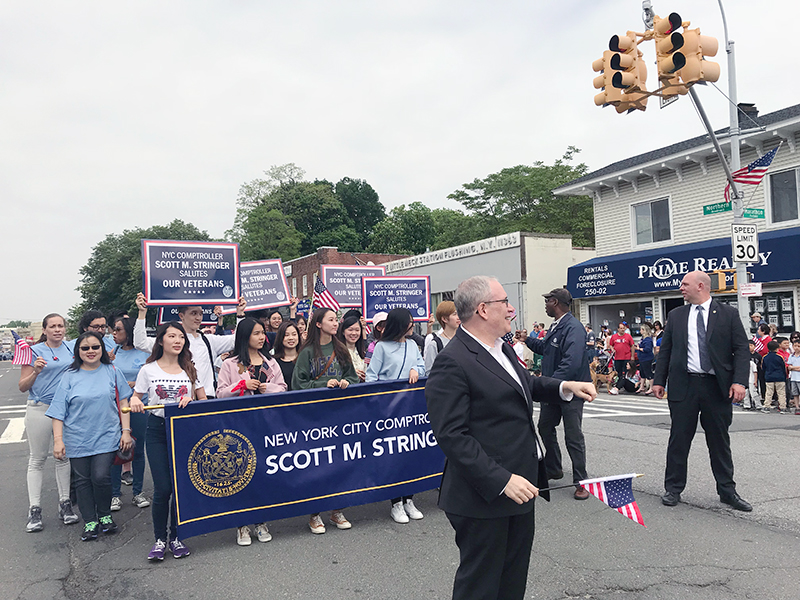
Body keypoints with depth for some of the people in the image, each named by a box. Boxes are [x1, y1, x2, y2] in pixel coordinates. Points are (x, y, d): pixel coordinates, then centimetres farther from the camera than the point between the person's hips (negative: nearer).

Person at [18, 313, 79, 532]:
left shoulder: (72, 348, 7)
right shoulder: (35, 351, -3)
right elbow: (22, 387, -3)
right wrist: (35, 372, -20)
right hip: (40, 409, -3)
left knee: (64, 457, 9)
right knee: (37, 459, 3)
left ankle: (65, 504, 17)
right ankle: (34, 510, 8)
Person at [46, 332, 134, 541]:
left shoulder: (112, 371, 2)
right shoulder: (70, 376, 2)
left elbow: (123, 402, 5)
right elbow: (59, 410, 1)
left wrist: (126, 431, 0)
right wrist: (58, 439, -6)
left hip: (106, 436, -1)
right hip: (77, 439, 2)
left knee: (101, 477, -10)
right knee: (82, 480, 8)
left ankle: (105, 515, 15)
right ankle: (90, 521, 23)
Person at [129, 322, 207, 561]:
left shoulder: (190, 369, 6)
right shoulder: (148, 370, 3)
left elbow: (204, 401, 9)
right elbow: (136, 398, 10)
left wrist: (190, 400, -11)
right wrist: (134, 401, -12)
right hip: (158, 429, -1)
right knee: (163, 487, -5)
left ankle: (176, 537, 19)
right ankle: (160, 539, 13)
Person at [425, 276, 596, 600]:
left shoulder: (502, 348, 9)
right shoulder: (453, 363, -22)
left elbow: (526, 384, 26)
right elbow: (452, 436, -25)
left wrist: (566, 386, 9)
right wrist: (501, 480, -27)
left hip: (519, 485, 9)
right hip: (485, 497, -9)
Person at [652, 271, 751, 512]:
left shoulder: (728, 314, 3)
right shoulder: (676, 315, 9)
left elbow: (741, 349, -2)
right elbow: (665, 350, 10)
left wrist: (739, 381, -13)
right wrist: (659, 380, 3)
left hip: (717, 386, -1)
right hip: (684, 385, 1)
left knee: (720, 441, 10)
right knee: (679, 438, 4)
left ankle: (727, 491, 23)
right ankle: (673, 488, 15)